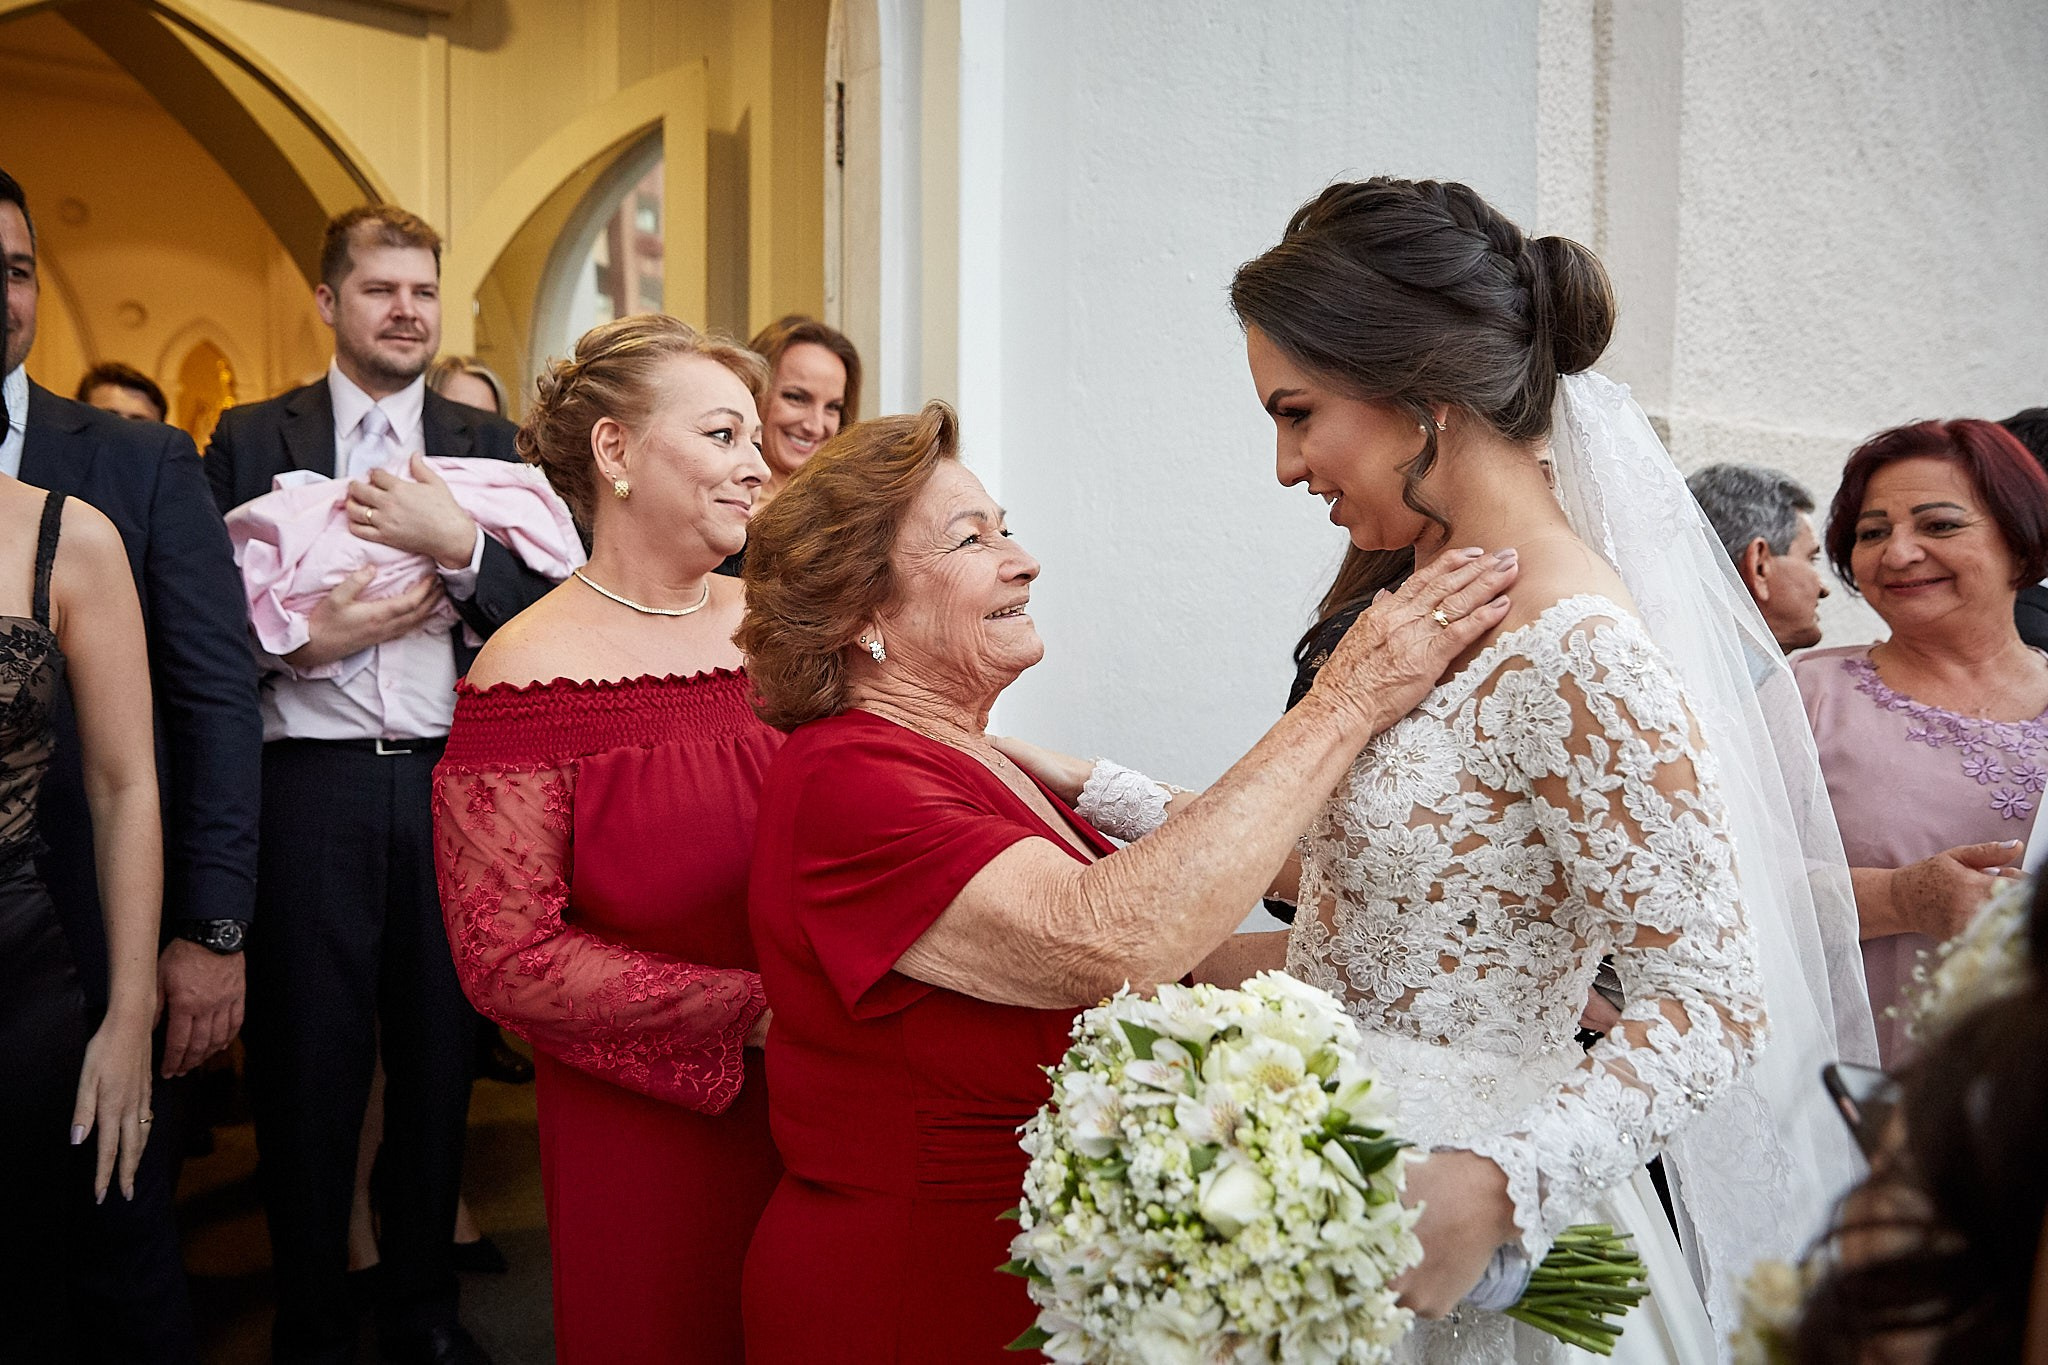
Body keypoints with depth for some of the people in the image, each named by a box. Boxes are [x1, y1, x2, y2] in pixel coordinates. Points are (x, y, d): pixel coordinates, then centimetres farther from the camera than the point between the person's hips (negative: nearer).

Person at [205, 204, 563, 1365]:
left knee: (442, 1060, 11)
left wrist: (456, 544, -15)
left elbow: (548, 614, 0)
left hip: (453, 787, 2)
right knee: (309, 1066, 7)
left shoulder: (487, 444, 9)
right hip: (311, 788, -1)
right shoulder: (252, 440, 5)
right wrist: (302, 640, -13)